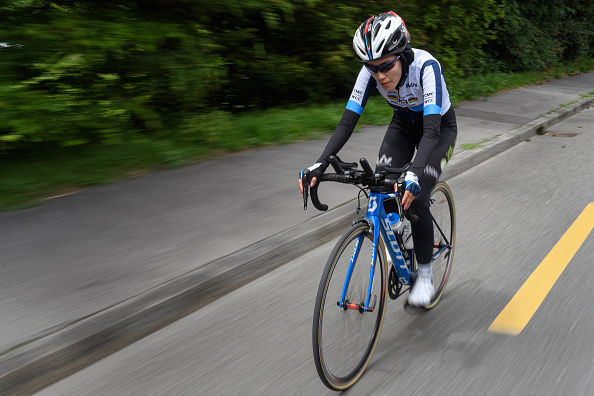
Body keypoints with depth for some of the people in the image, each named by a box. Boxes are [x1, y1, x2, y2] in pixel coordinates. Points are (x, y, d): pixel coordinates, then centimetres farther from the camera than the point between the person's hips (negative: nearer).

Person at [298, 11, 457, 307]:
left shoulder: (426, 66, -37)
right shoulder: (371, 71, -24)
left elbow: (432, 129, -44)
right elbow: (348, 120, -27)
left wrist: (414, 173, -60)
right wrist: (320, 164, -40)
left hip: (440, 128, -4)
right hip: (404, 125, 4)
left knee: (414, 199, -19)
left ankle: (425, 275, 1)